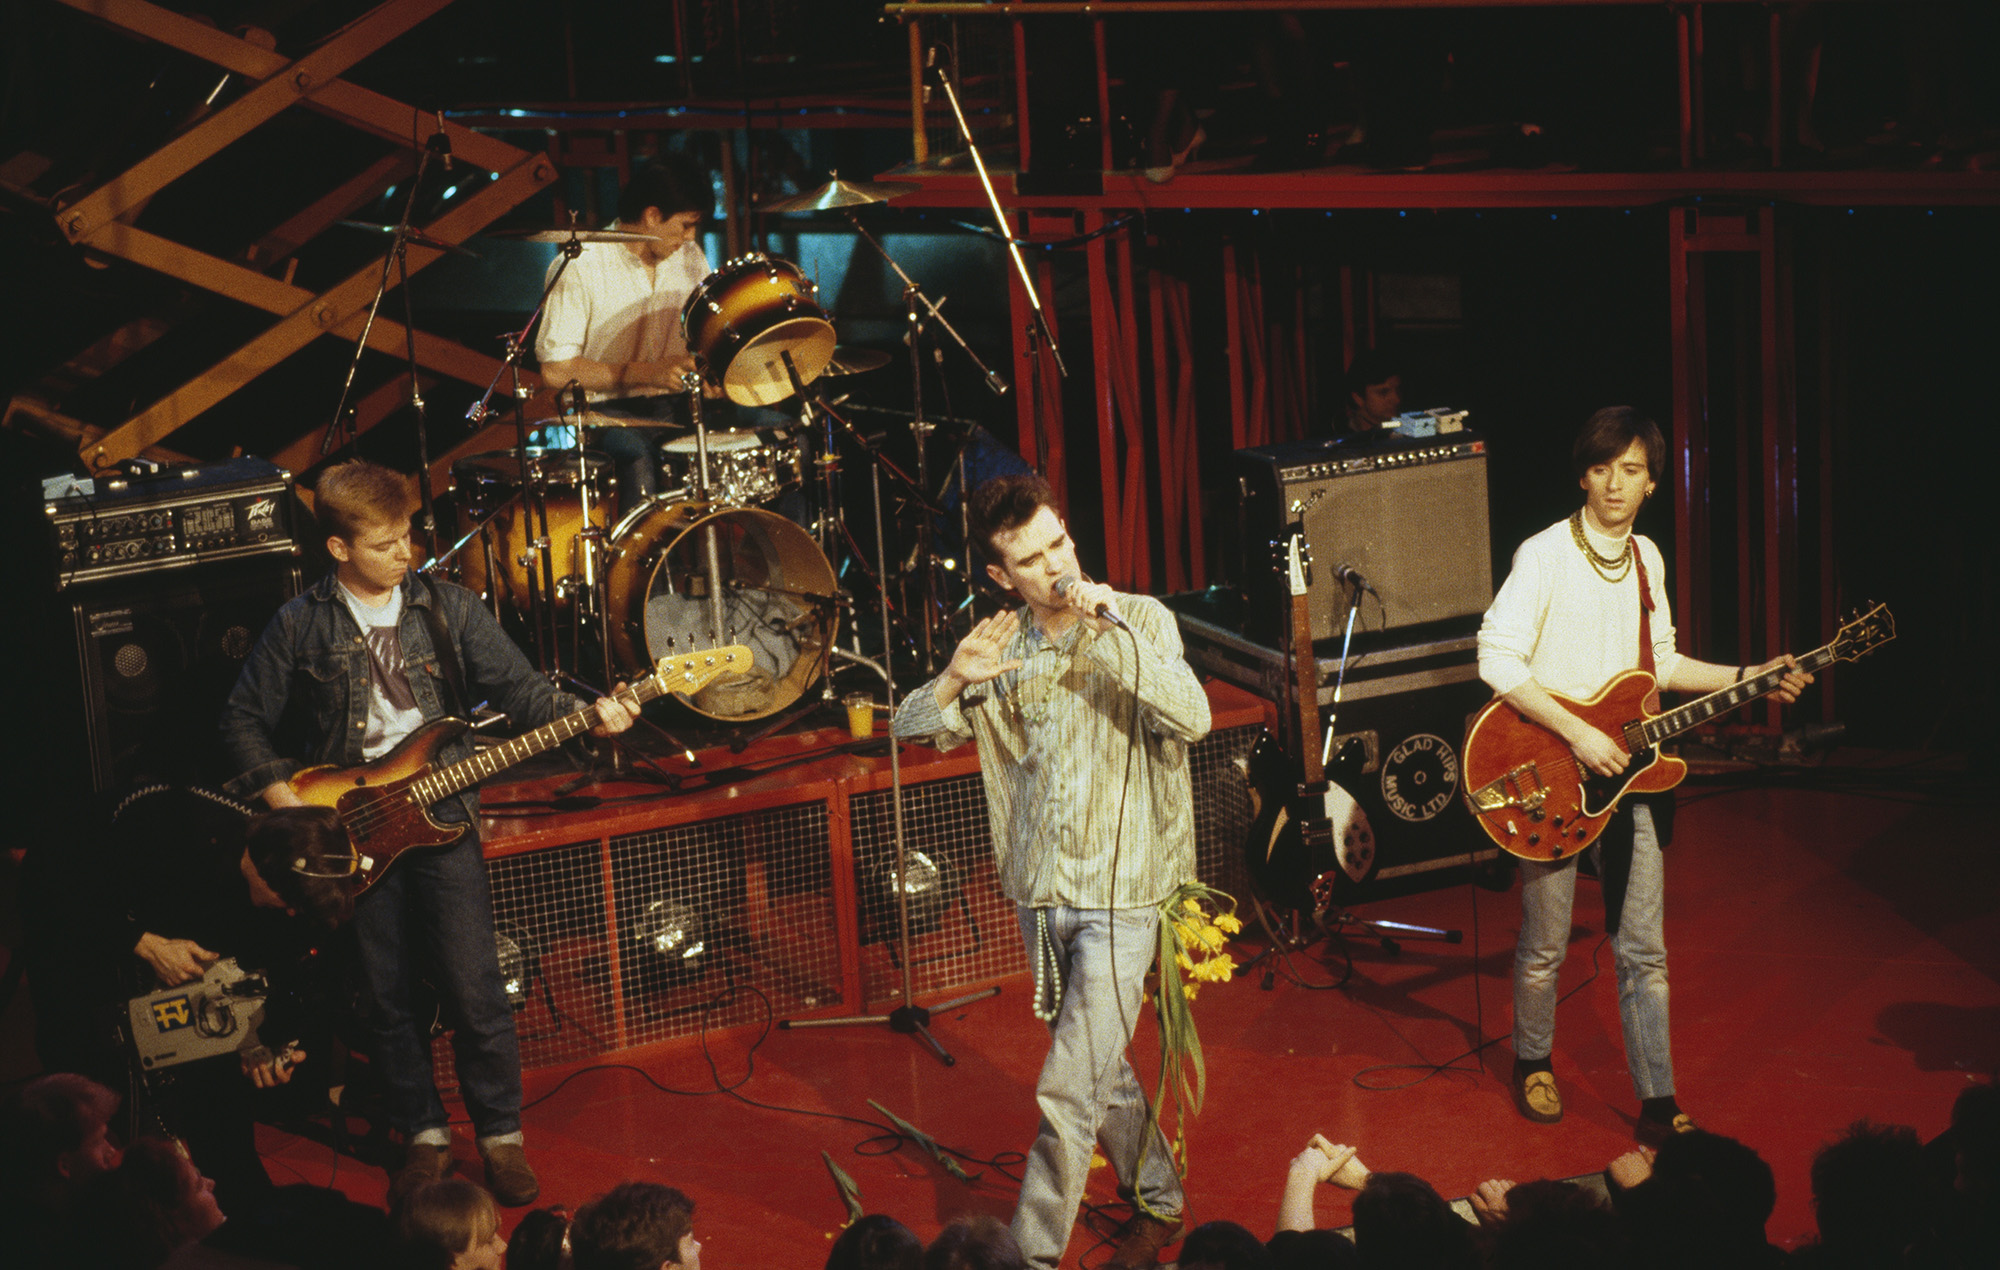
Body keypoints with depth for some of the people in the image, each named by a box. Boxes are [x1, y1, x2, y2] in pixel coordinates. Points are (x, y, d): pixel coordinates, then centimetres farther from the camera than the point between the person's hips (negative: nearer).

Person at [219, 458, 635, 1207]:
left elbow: (518, 689, 0)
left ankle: (501, 1135, 14)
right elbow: (243, 723, 4)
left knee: (473, 990, -1)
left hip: (440, 816, 0)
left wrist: (587, 717, -16)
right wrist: (287, 802, -6)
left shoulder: (448, 609, 1)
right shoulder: (300, 625, -2)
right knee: (387, 997, 8)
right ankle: (424, 1136, 24)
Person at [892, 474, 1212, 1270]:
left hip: (1120, 894, -5)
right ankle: (1160, 1200, 41)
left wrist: (1114, 629, -30)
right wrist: (955, 679, -19)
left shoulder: (1140, 622, -8)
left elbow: (1192, 718, -23)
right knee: (1101, 1070, 20)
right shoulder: (1002, 646, 3)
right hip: (1041, 897, 5)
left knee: (1068, 1092, -8)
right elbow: (913, 729, 1)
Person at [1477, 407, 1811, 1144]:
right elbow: (1496, 658, -21)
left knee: (1644, 950, 4)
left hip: (1625, 771, 5)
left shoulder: (1645, 558, 9)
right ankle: (1532, 1066, 30)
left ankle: (1659, 1105, 9)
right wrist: (1578, 733, -24)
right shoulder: (1545, 555, -13)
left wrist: (1748, 679, 8)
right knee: (1545, 946, 7)